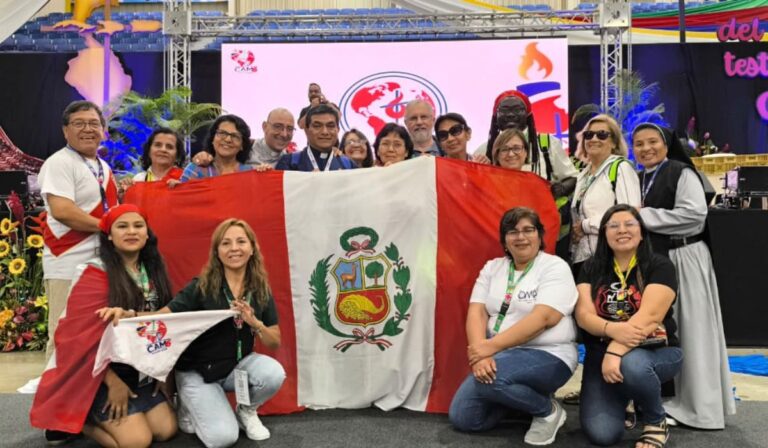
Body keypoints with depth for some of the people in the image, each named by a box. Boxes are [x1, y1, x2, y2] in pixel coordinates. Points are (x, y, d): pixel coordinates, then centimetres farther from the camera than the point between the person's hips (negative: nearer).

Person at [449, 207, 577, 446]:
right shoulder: (492, 267, 9)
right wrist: (480, 351, -22)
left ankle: (547, 410, -6)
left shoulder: (555, 267, -7)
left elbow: (543, 318, -20)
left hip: (547, 355, -6)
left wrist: (491, 346, -24)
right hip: (499, 355, 6)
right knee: (461, 418, -5)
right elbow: (476, 312, -2)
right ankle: (518, 395, 16)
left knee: (488, 378, -33)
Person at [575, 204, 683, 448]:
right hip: (601, 353, 3)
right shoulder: (592, 268, 3)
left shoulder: (659, 266, -7)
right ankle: (623, 400, 21)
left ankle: (657, 423, -6)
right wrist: (612, 329, -29)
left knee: (631, 365, -39)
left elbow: (649, 316, -20)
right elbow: (584, 315, -8)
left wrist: (616, 351, -33)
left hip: (656, 351, -2)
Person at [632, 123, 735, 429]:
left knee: (689, 332, -2)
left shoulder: (682, 173, -8)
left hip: (683, 259, -7)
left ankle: (700, 406, 9)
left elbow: (695, 214, -21)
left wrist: (644, 216, -17)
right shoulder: (638, 180, 14)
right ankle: (665, 398, 22)